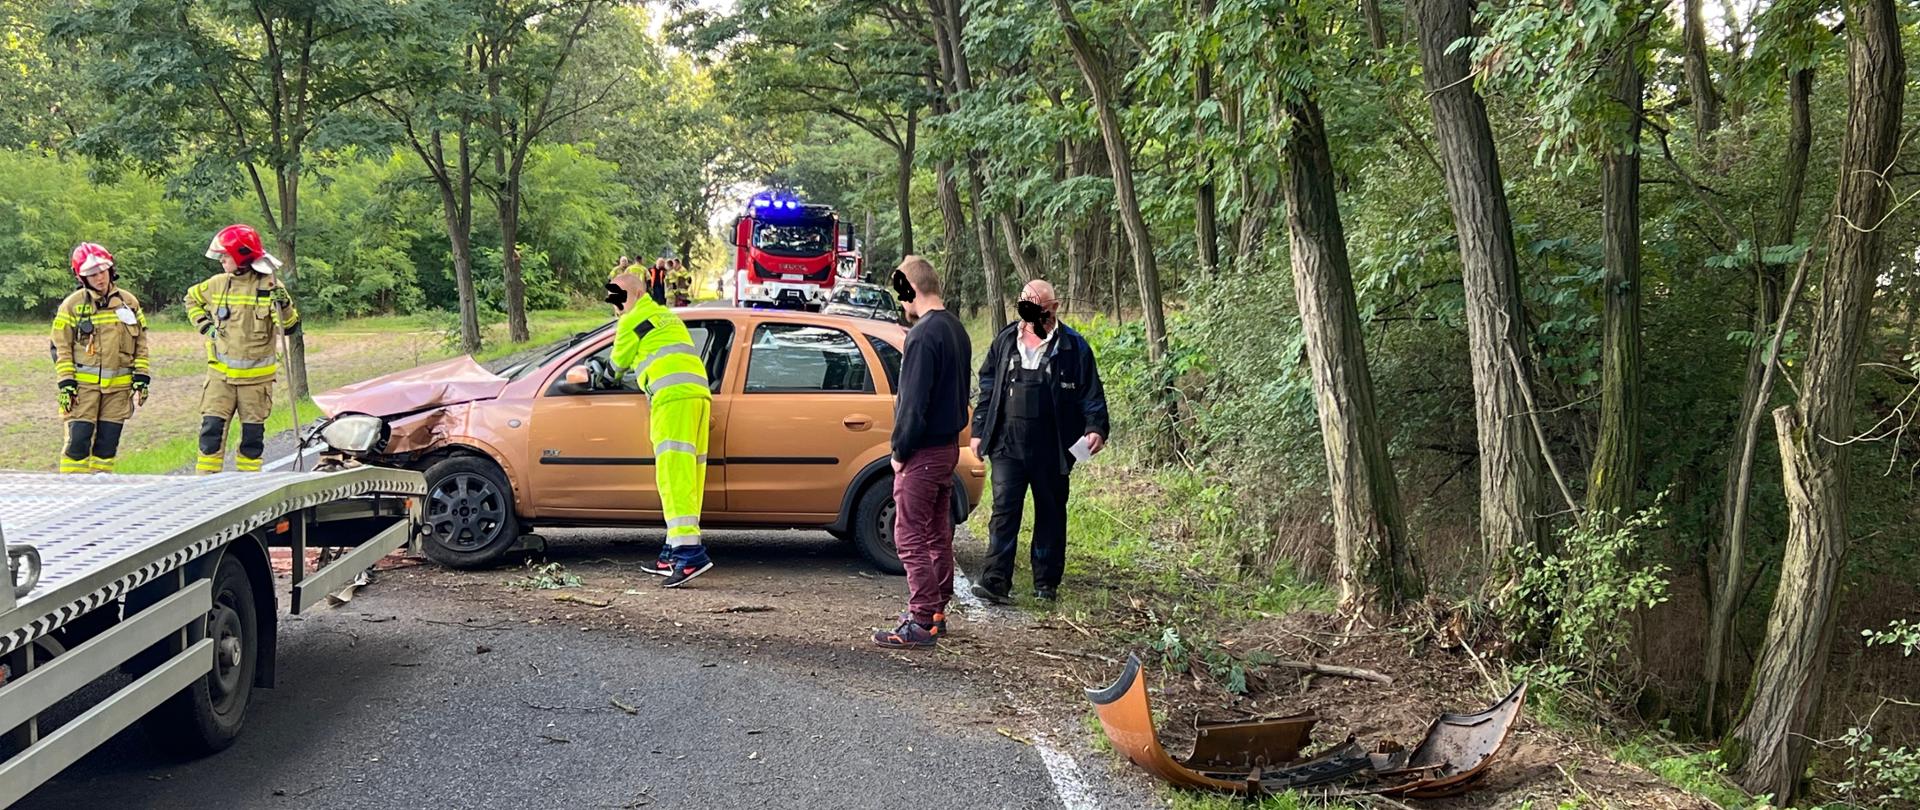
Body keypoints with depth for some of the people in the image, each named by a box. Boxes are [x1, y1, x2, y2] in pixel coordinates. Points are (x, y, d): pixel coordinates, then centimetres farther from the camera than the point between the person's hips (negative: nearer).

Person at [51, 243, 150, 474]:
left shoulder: (128, 301, 7)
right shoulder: (72, 305, -1)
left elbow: (141, 344, 11)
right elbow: (62, 348, 0)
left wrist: (141, 378, 5)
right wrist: (66, 384, -6)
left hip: (119, 386, 3)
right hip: (84, 384, -3)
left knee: (108, 443, 6)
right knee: (78, 441, -7)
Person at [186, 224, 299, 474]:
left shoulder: (270, 286, -6)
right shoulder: (218, 284, 4)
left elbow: (290, 327, -2)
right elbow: (192, 298, 25)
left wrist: (283, 305, -19)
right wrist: (203, 324, 12)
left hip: (257, 375, -2)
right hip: (221, 372, 2)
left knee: (253, 431, 6)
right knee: (212, 426, -5)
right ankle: (205, 478, 0)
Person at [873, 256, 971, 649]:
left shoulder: (924, 335, -19)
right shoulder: (956, 330, 11)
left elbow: (914, 401, -22)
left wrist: (900, 450, -13)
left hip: (922, 452, -10)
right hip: (948, 445, 10)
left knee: (910, 538, -5)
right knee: (938, 534, 16)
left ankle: (921, 623, -3)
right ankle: (936, 612, 25)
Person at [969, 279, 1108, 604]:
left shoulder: (1073, 347, -1)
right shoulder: (1006, 341, 8)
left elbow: (1091, 393, -1)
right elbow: (988, 386, 13)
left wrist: (1096, 427, -15)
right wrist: (979, 430, 10)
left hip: (1052, 450, -1)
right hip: (1008, 445, 1)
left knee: (1050, 514, 9)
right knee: (1004, 511, -7)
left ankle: (1046, 582, 20)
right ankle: (996, 580, -10)